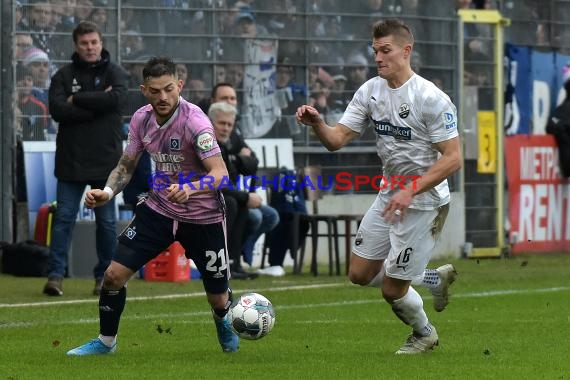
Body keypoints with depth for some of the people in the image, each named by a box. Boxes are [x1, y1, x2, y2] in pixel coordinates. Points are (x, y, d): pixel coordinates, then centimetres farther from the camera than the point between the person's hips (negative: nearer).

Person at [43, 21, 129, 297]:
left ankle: (105, 276, 16)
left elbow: (117, 98, -17)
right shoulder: (64, 76, 5)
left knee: (106, 221, 6)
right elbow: (57, 110, -11)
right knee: (64, 218, -3)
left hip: (105, 160, 0)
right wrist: (97, 104, -16)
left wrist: (77, 100, -11)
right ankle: (56, 274, -3)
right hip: (71, 160, 0)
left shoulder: (115, 73, 4)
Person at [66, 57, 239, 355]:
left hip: (202, 216, -4)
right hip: (158, 209, 4)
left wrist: (189, 188, -49)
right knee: (114, 274, -7)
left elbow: (220, 173, -30)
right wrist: (108, 192, -13)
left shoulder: (194, 121, -25)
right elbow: (126, 166, 6)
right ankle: (106, 341, 15)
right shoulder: (141, 119, -6)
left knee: (218, 300, 6)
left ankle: (223, 320, 44)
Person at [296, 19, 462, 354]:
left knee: (392, 288, -2)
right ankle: (436, 279, 29)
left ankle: (424, 334, 30)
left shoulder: (431, 99, -20)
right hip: (389, 196, 7)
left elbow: (453, 158, -20)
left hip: (424, 202, -7)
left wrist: (411, 191, -27)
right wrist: (317, 124, -24)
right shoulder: (371, 91, 0)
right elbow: (337, 139, -2)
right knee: (360, 274, 9)